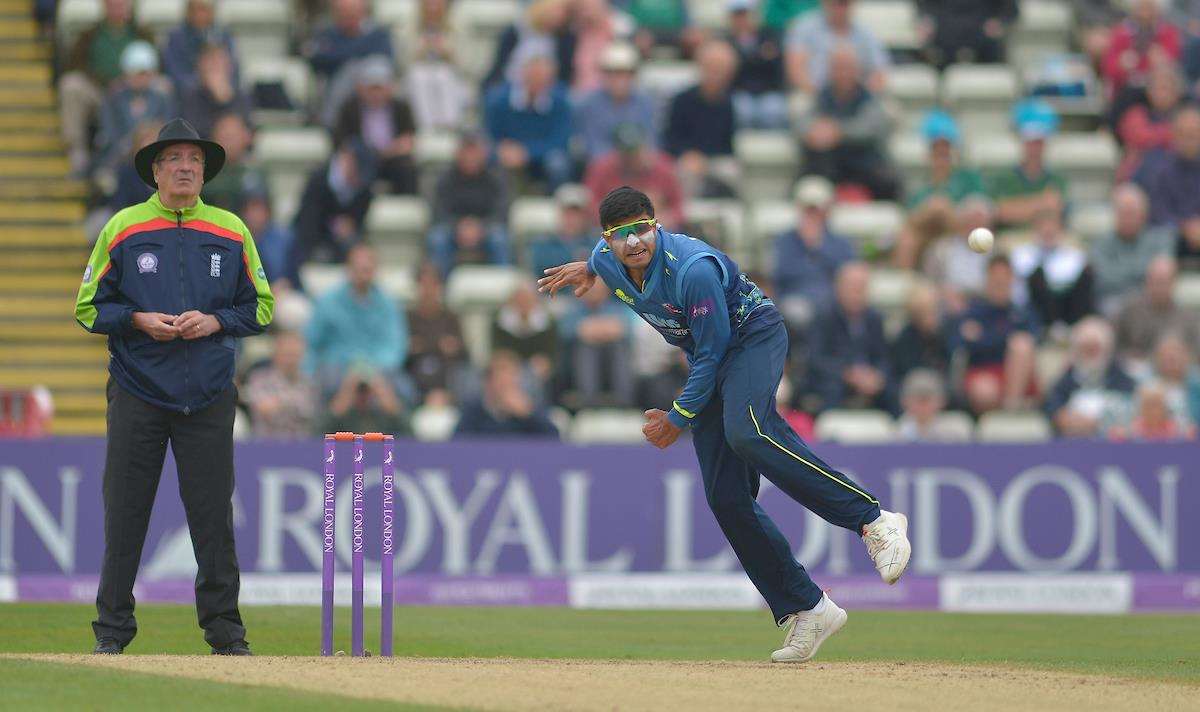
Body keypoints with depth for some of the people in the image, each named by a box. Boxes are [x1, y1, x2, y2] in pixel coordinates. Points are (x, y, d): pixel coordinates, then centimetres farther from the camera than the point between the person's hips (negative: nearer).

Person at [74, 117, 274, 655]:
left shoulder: (231, 233, 8)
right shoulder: (122, 229, 3)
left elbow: (260, 308, 12)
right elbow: (89, 308, 6)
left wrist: (214, 321, -7)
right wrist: (138, 321, -11)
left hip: (208, 398, 1)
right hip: (137, 393, -1)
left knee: (213, 512, -1)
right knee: (124, 512, -1)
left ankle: (225, 631, 6)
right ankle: (112, 630, 6)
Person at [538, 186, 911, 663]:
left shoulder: (692, 269, -29)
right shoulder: (608, 260, -6)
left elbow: (712, 353, -21)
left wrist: (678, 418, -14)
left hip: (755, 337, -8)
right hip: (706, 360, 8)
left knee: (746, 434, -38)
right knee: (726, 497, -5)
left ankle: (874, 520, -41)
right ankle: (804, 610, -2)